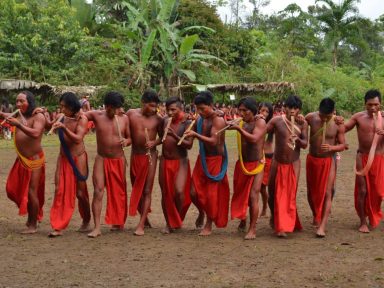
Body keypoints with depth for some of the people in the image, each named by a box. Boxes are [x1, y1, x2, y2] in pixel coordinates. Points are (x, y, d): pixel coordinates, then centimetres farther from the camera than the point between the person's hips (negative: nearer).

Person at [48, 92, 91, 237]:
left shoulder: (82, 119, -14)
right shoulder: (63, 118, 1)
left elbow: (78, 138, -26)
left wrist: (64, 127, -37)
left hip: (78, 158, -4)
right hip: (63, 158, 5)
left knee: (80, 192, 6)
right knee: (60, 190, -3)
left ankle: (86, 221, 28)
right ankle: (58, 226, -2)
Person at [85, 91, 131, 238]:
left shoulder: (124, 118, -2)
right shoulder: (96, 115, -6)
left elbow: (130, 138, 8)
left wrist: (126, 141, -15)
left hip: (119, 160, 2)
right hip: (102, 159, -2)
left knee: (119, 192, 12)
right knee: (98, 191, -11)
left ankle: (118, 222, 31)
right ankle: (97, 227, -10)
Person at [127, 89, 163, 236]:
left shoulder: (158, 119, -5)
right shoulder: (131, 114, -4)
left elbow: (162, 136, 4)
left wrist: (154, 142, -15)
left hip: (150, 156, -2)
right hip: (135, 155, 2)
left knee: (147, 190, -3)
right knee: (136, 189, 11)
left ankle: (141, 225, -2)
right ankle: (144, 218, 28)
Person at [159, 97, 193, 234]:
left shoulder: (186, 123, -8)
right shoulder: (165, 121, 4)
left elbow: (189, 144, -16)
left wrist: (175, 135, -26)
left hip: (180, 162, -4)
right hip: (165, 161, 4)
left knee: (179, 191, -17)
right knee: (165, 193, 8)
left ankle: (178, 218, 10)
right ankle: (169, 223, 22)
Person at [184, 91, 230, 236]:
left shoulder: (218, 120, -17)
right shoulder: (200, 119, 4)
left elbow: (214, 141, -28)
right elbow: (194, 134, 18)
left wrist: (195, 134, -35)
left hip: (215, 160, -6)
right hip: (202, 159, 6)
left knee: (211, 193, 1)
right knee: (194, 192, 3)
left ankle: (209, 225, 16)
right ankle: (201, 212, 33)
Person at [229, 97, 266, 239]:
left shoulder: (260, 122, -11)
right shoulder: (241, 123, 5)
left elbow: (254, 138, -25)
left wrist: (239, 129, -26)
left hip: (256, 164, -6)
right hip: (242, 164, 6)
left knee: (253, 196, -9)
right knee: (239, 194, 15)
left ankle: (252, 229, -2)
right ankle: (242, 218, 38)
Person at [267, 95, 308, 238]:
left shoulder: (303, 123, -6)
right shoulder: (277, 121, -10)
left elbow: (305, 144, -9)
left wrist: (298, 140, -27)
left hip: (293, 163, 0)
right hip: (277, 162, 0)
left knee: (289, 195, -3)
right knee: (273, 192, 12)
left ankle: (284, 227, 4)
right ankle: (274, 217, 40)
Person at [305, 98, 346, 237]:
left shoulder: (338, 124, -12)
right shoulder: (310, 118, -9)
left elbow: (342, 145, -5)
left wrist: (331, 147, -26)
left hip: (329, 160, -2)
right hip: (312, 159, 3)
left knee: (327, 193, -8)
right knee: (311, 191, 13)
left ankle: (322, 226, -8)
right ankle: (316, 215, 39)